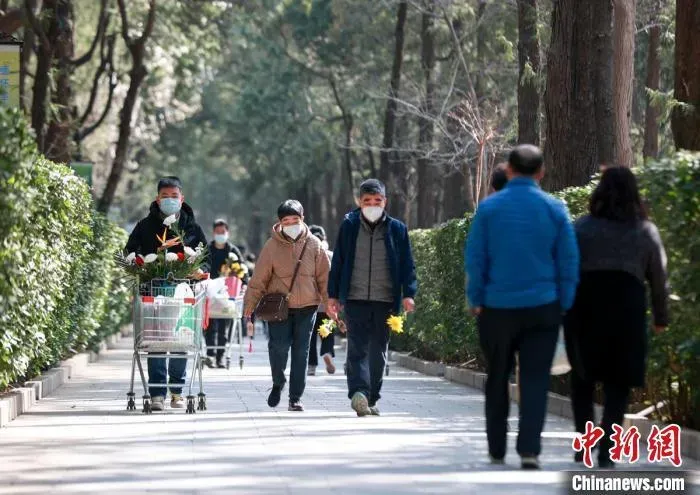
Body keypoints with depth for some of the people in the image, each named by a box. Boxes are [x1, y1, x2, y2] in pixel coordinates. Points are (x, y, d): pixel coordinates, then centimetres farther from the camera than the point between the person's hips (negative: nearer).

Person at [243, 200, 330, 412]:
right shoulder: (272, 246, -1)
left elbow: (324, 276, 9)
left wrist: (329, 302, 7)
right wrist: (250, 303, -3)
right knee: (279, 346, -13)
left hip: (306, 306, 2)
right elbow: (259, 278, 0)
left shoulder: (313, 245, 4)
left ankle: (295, 398, 10)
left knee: (301, 352, 2)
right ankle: (278, 384, 14)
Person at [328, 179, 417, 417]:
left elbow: (407, 264, 6)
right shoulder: (349, 227, 5)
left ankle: (371, 400, 18)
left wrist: (408, 294, -5)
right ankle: (359, 393, -28)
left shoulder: (396, 229, 5)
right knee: (358, 349, -14)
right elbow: (338, 262, 8)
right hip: (355, 299, -2)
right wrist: (333, 295, 4)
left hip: (385, 301, 2)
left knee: (378, 352, 8)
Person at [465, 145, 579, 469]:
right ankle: (529, 450, -8)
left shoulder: (489, 208, -4)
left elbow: (474, 258, -2)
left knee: (497, 380, 13)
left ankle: (496, 451, 18)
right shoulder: (555, 209, -1)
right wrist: (564, 303, 8)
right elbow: (569, 262, 1)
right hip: (542, 308, 0)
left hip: (498, 308, 0)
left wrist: (476, 299, 6)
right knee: (535, 380, 2)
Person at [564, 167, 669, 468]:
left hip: (585, 307, 0)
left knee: (583, 378, 15)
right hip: (627, 307, 0)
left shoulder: (582, 228, 5)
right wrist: (661, 318, 20)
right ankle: (606, 450, -4)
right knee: (618, 383, 6)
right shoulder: (647, 231, 8)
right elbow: (658, 279, 11)